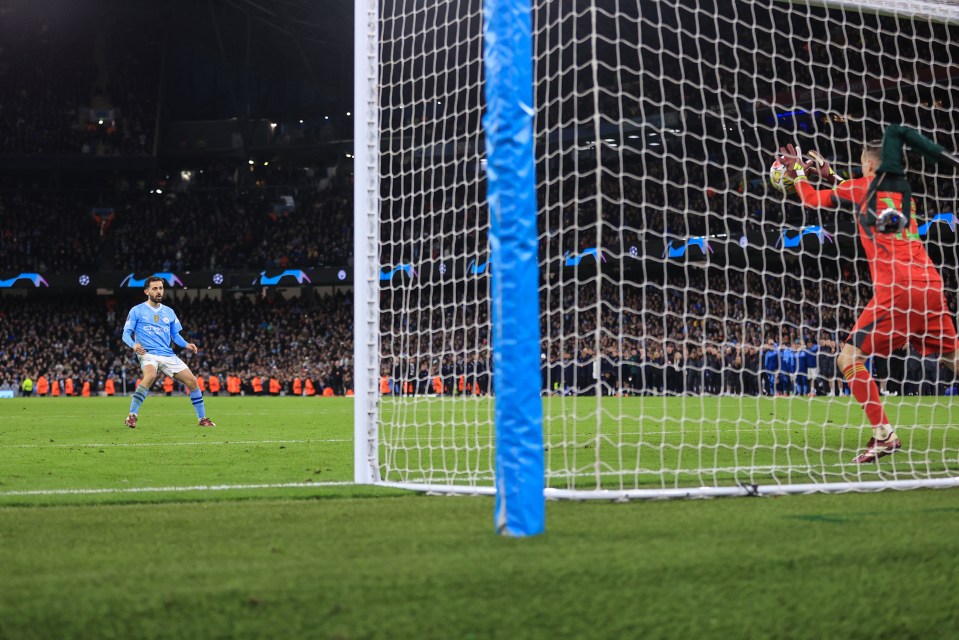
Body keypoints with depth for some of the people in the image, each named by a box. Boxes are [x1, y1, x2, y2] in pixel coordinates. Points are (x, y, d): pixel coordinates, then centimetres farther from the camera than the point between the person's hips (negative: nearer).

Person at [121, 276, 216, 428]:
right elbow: (126, 334, 0)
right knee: (150, 376, -37)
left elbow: (175, 335, 20)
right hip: (148, 353, -5)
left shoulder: (169, 312, 15)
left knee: (192, 381, -3)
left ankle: (202, 418, 14)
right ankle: (131, 416, -31)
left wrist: (186, 344, 0)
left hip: (168, 354, 5)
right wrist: (134, 344, -22)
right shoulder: (137, 311, 3)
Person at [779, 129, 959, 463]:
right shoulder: (903, 191, 21)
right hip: (930, 284, 7)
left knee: (849, 358, 0)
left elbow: (813, 199, 12)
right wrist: (831, 176, 40)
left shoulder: (866, 184, 5)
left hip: (897, 289, -7)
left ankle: (884, 435, -10)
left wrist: (798, 172, 28)